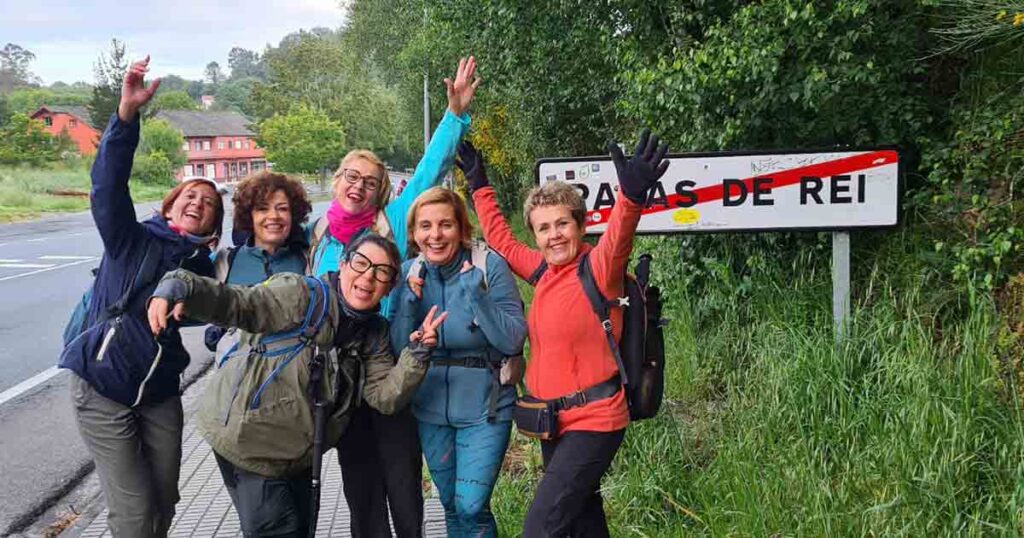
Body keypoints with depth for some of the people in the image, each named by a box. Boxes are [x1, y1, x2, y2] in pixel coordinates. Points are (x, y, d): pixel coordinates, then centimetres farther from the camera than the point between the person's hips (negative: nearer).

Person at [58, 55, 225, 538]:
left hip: (161, 393, 5)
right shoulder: (132, 239, -7)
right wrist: (127, 115, -35)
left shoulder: (205, 268, 6)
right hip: (103, 389, -4)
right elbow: (108, 184, -24)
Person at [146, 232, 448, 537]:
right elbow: (235, 304, -28)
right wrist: (180, 289, -45)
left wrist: (416, 354, -20)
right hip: (248, 442, -7)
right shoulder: (303, 295, -17)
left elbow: (386, 397, -5)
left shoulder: (374, 333, 2)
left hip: (298, 454, 7)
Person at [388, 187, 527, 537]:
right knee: (452, 506, 17)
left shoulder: (490, 266, -14)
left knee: (472, 507, -7)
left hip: (484, 407, -4)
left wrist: (477, 295, -29)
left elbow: (513, 341, -17)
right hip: (430, 409, 4)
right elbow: (397, 349, -1)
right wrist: (410, 302, -17)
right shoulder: (409, 272, -2)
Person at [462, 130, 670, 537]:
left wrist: (631, 195, -57)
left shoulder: (598, 268, -15)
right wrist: (479, 184, 22)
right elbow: (501, 240, 19)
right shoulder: (545, 270, 5)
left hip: (593, 420, -8)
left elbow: (618, 239, -37)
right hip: (554, 419, 8)